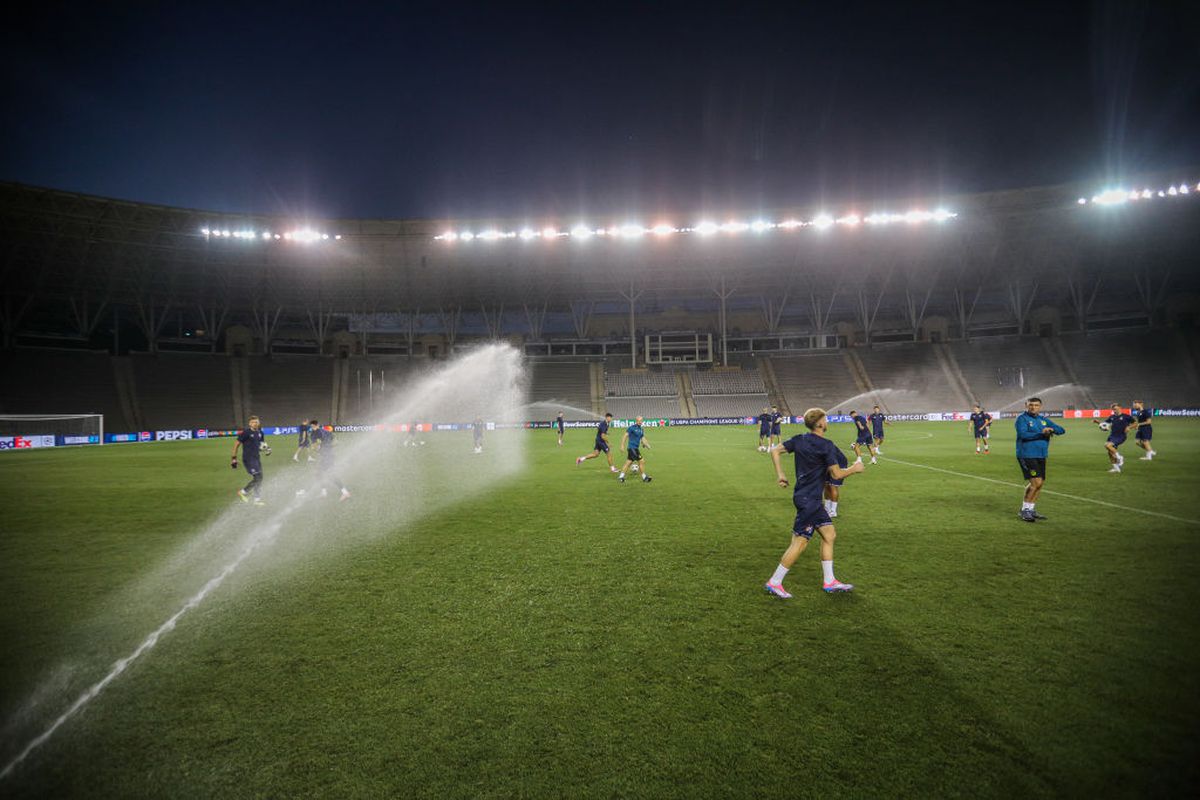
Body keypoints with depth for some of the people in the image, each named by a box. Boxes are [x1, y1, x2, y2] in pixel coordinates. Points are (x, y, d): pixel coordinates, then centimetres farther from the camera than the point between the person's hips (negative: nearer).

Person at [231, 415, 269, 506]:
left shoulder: (260, 433, 7)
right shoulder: (246, 433, -12)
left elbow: (262, 443, 22)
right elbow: (236, 444, -9)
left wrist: (266, 448, -2)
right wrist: (234, 458, -11)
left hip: (257, 458, 7)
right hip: (248, 459, -7)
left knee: (259, 479, 10)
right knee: (257, 478, -12)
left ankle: (257, 500, 19)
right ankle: (243, 492, 8)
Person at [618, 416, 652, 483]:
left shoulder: (641, 430, 15)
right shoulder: (631, 428, -8)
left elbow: (643, 439, 15)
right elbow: (625, 436, -8)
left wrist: (647, 445, -3)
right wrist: (622, 445, -14)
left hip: (636, 448, 8)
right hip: (632, 448, -8)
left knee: (628, 463, 9)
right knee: (641, 461, -7)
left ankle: (621, 476, 14)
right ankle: (644, 478, 1)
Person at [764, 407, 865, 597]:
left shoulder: (799, 439, 6)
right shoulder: (826, 445, -16)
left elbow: (775, 451, 8)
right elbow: (836, 474, -13)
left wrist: (780, 474, 11)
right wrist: (855, 469, 5)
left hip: (810, 498, 9)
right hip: (808, 499, -9)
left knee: (829, 535, 15)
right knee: (799, 542, -4)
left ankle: (829, 582, 22)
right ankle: (774, 583, 3)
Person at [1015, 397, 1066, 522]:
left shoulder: (1044, 420, 14)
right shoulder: (1022, 419, -7)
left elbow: (1061, 430, 9)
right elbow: (1023, 434, -21)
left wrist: (1052, 429, -13)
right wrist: (1041, 433, -25)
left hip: (1041, 456, 8)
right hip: (1027, 455, -8)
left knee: (1040, 483, 11)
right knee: (1036, 482, -15)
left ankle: (1031, 509, 24)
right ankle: (1025, 509, -2)